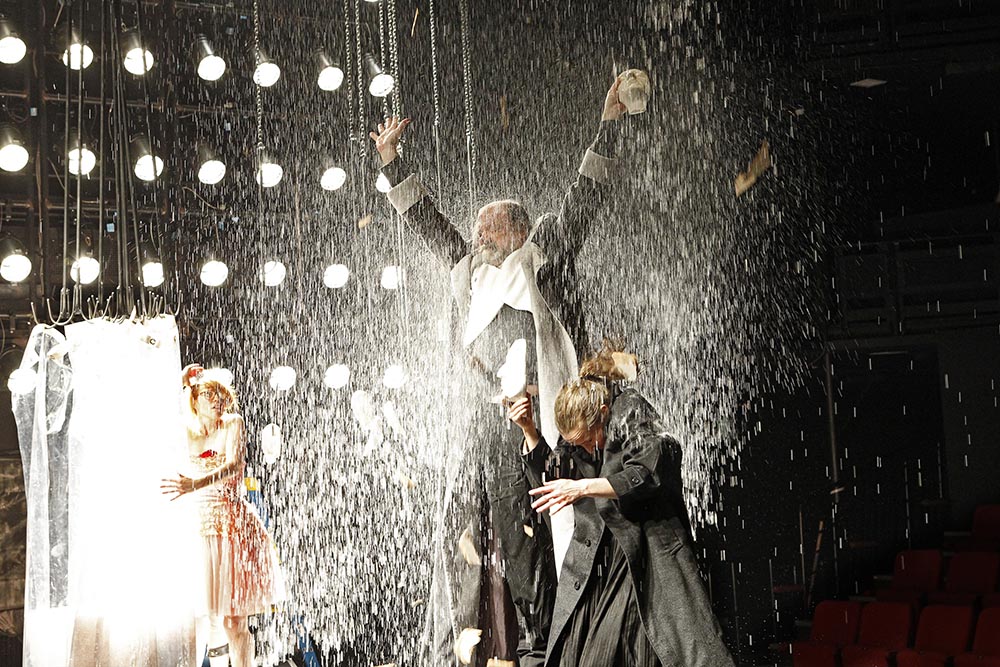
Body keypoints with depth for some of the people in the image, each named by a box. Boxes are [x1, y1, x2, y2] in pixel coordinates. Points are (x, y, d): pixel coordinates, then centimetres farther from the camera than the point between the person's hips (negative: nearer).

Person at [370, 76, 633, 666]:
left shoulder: (543, 261, 8)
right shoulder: (469, 272, 21)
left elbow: (584, 198, 7)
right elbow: (427, 219, 30)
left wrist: (610, 125, 6)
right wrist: (391, 160, 34)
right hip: (481, 422, 5)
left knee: (523, 529, -9)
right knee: (471, 529, -1)